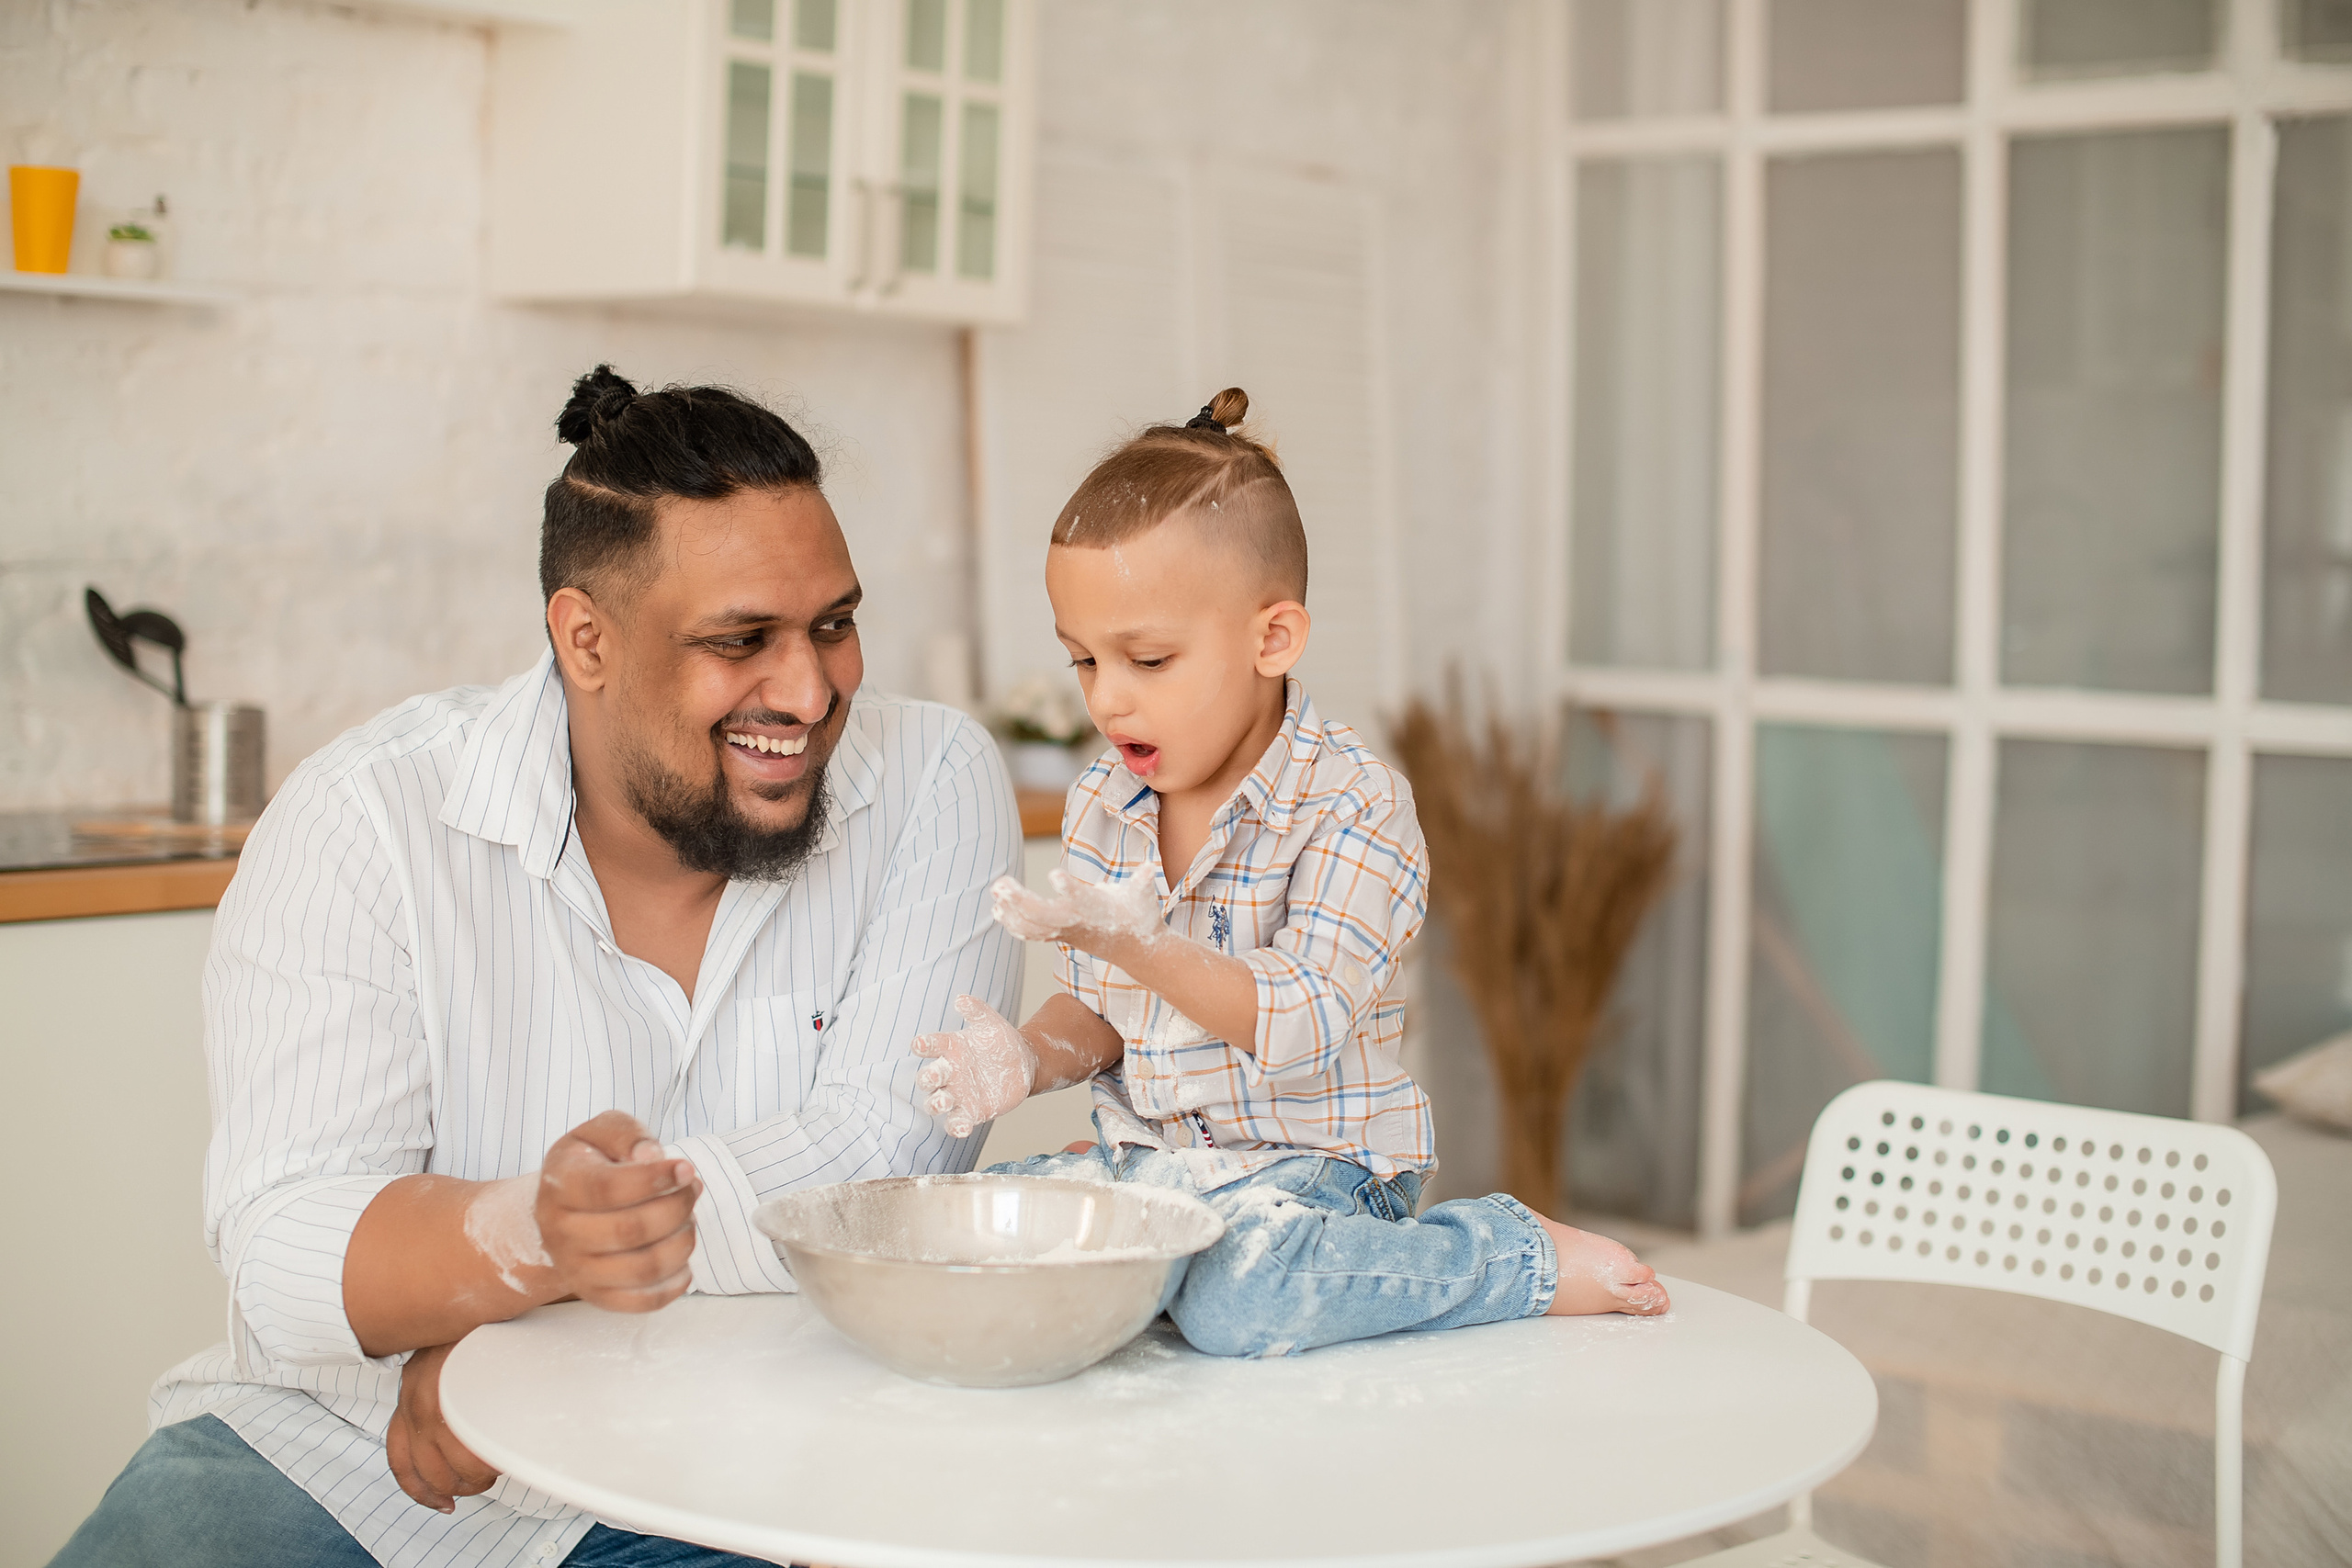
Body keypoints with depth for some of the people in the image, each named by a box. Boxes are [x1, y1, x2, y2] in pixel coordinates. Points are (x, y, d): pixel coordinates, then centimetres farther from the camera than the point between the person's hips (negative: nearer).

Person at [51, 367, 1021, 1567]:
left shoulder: (932, 787, -4)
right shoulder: (368, 819, -7)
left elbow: (878, 1162, -13)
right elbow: (286, 1246, -15)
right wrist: (531, 1235, -37)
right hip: (345, 1457, 1)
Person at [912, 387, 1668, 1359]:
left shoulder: (1351, 805, -13)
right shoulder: (1101, 806, 7)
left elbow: (1302, 1029, -21)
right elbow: (1098, 1012, 14)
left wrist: (1141, 946, -33)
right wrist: (1032, 1057, -10)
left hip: (1310, 1159, -7)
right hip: (1145, 1153, 7)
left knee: (1234, 1302, -35)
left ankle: (1527, 1257, -11)